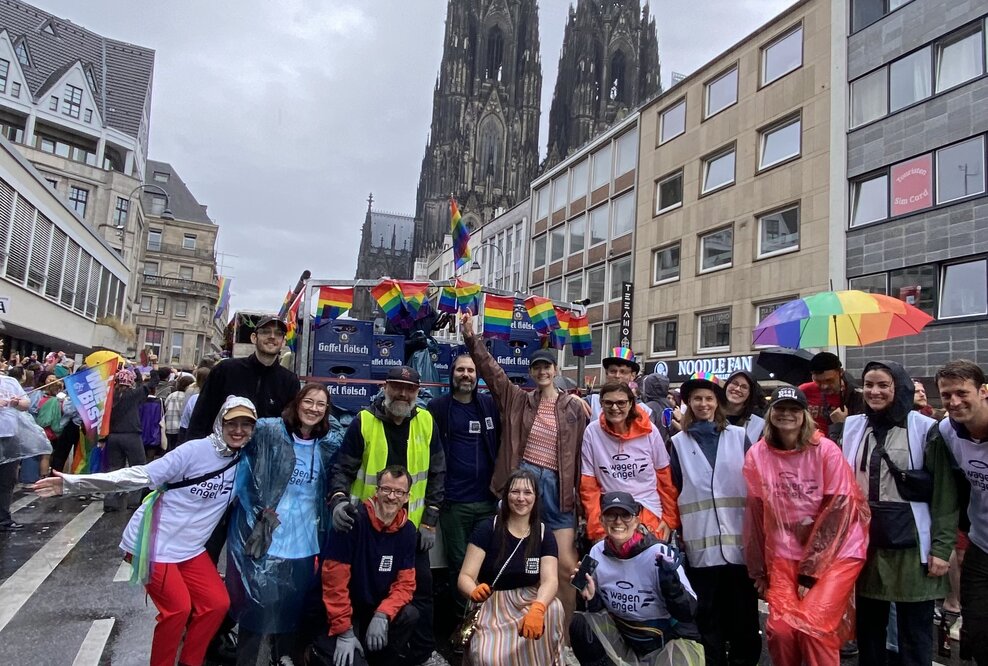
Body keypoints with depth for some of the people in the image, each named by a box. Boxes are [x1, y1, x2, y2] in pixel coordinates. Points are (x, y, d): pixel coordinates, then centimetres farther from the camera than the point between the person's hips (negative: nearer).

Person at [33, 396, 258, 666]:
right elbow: (141, 475, -21)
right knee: (178, 609, -5)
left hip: (190, 548, 6)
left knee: (217, 603, 1)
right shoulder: (195, 450, -20)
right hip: (155, 543, -6)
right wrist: (74, 483, -24)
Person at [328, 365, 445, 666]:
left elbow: (436, 474, 2)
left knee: (421, 588, 10)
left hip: (412, 526, 2)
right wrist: (339, 499, -26)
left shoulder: (427, 422, -3)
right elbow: (342, 469, -6)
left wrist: (429, 521, -1)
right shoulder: (363, 422, -10)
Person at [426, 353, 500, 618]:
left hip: (487, 499, 2)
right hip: (453, 501, -2)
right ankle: (463, 618, 24)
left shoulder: (490, 405, 6)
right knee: (458, 563, 8)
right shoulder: (438, 407, -1)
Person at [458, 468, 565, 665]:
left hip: (529, 601, 2)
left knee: (554, 608, -30)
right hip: (491, 605, -2)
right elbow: (465, 577, -13)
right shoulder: (487, 529, -9)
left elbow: (550, 580, -16)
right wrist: (474, 592, -38)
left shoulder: (544, 534, -2)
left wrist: (537, 609, -38)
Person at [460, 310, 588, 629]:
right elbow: (492, 370, -1)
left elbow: (582, 453, 3)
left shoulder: (574, 407, 2)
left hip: (557, 485, -1)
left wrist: (583, 495, 1)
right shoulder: (519, 400, 6)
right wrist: (471, 339, -10)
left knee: (567, 564, -1)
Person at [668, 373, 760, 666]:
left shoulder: (739, 436, 6)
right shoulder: (679, 442, 7)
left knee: (743, 609, 7)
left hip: (738, 536, 0)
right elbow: (673, 489, 9)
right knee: (708, 611, 6)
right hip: (701, 540, 0)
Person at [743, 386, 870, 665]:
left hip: (836, 551, -2)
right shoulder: (756, 455, -4)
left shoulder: (825, 449, -11)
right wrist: (758, 569, 5)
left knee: (812, 625, -16)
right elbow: (756, 513, 2)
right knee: (780, 627, -9)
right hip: (786, 553, 2)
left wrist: (811, 569, -13)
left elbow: (840, 508, -12)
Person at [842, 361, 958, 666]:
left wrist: (941, 548, -11)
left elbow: (945, 495, -6)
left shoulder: (925, 429, -5)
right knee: (867, 631, 13)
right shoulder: (853, 426, 7)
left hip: (910, 544, -4)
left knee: (914, 636, 6)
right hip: (865, 541, 4)